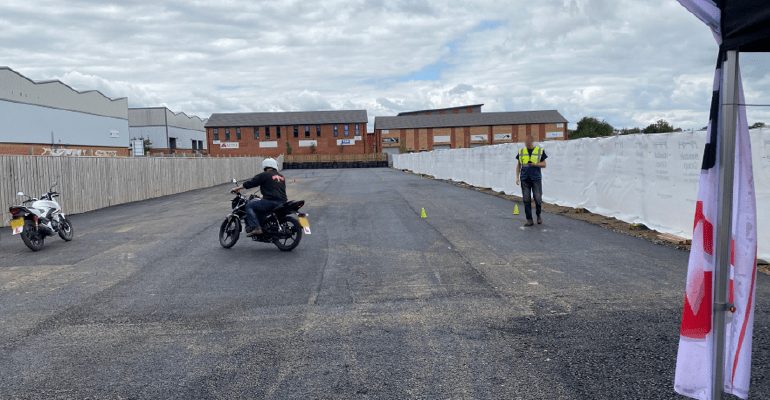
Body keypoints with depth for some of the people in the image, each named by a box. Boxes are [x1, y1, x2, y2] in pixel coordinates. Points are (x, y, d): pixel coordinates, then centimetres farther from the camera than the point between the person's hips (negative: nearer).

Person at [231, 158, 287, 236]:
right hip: (282, 204, 8)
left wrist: (237, 188, 15)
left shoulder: (265, 175, 0)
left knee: (249, 206, 3)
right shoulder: (282, 177, 21)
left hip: (270, 202, -8)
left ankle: (255, 227, -12)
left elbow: (250, 183, 2)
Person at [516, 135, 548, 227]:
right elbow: (518, 165, 14)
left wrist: (535, 164, -13)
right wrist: (517, 177, 6)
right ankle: (529, 220, 7)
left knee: (538, 198, -1)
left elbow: (544, 164, 5)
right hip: (524, 179, 2)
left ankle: (538, 215, 24)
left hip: (536, 178, -2)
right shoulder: (521, 151, 10)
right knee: (526, 200, 0)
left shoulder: (540, 151, 4)